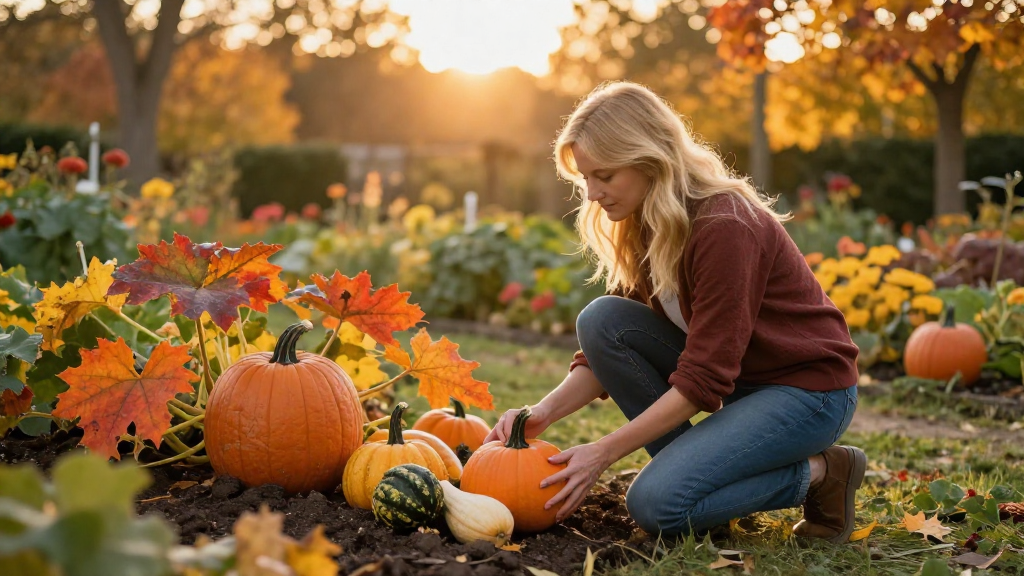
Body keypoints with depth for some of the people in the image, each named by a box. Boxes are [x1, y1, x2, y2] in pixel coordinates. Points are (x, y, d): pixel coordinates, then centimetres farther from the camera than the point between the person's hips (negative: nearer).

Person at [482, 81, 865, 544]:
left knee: (656, 504, -24)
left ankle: (817, 472, -3)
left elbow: (702, 380, -26)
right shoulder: (644, 228, 0)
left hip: (808, 389, -8)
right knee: (600, 320, -12)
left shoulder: (725, 227, -26)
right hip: (735, 377, 8)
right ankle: (692, 468, -3)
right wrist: (544, 412, -16)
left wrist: (603, 452, -24)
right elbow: (609, 348, 2)